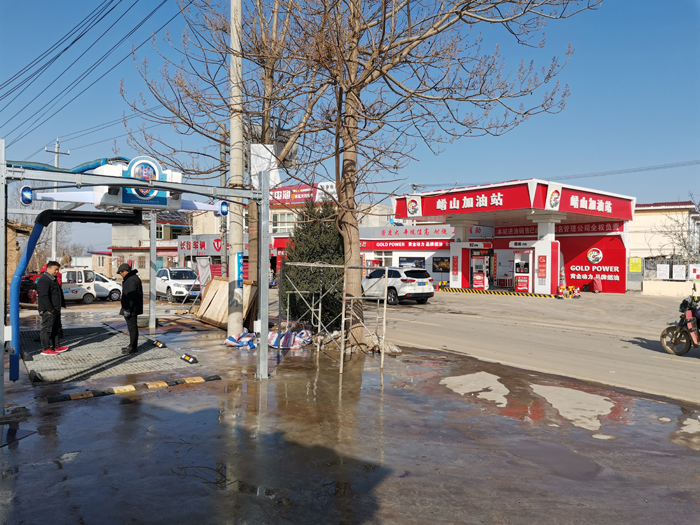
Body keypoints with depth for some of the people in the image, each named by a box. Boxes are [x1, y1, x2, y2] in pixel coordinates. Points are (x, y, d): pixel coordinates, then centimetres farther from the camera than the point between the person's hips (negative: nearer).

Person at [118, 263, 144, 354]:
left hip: (131, 309, -11)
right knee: (132, 327, 16)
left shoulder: (131, 280, -19)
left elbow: (131, 296, -24)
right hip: (132, 309, 11)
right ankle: (132, 346, 24)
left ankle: (133, 347, -2)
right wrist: (126, 309, 24)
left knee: (132, 327, -6)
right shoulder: (131, 278, 16)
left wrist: (127, 310, -22)